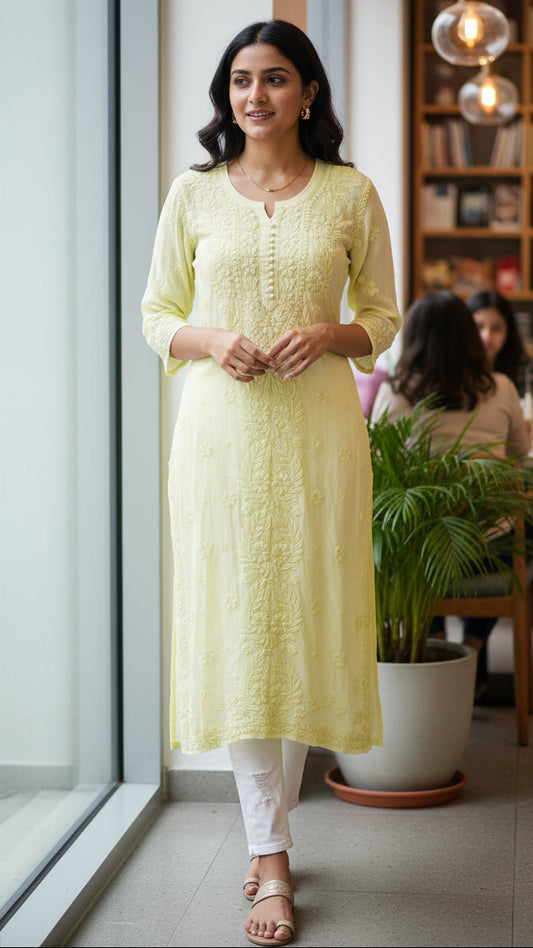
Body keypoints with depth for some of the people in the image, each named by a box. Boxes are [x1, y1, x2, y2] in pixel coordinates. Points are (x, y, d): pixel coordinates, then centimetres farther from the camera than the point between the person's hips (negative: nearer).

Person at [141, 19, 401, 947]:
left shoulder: (351, 193, 6)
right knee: (238, 628, -3)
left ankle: (267, 829, 22)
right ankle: (273, 862, 3)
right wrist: (210, 340, -10)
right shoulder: (193, 193, 7)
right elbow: (156, 315, 11)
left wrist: (330, 333, -10)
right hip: (221, 427, 0)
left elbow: (383, 316, 11)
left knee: (305, 624, 3)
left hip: (317, 428, 0)